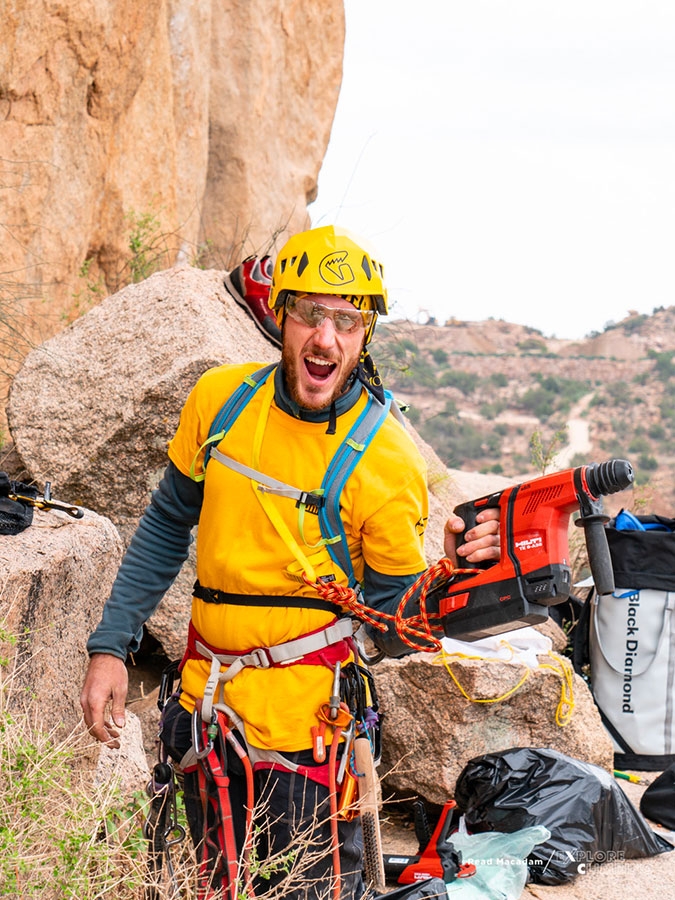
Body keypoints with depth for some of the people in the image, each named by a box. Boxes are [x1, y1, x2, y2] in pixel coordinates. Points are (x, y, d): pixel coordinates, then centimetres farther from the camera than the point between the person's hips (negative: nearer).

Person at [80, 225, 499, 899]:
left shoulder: (389, 463, -15)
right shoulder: (219, 398, -4)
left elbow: (391, 633, -8)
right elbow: (166, 530, 9)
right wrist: (110, 647, 5)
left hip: (300, 726, -4)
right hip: (203, 709, 4)